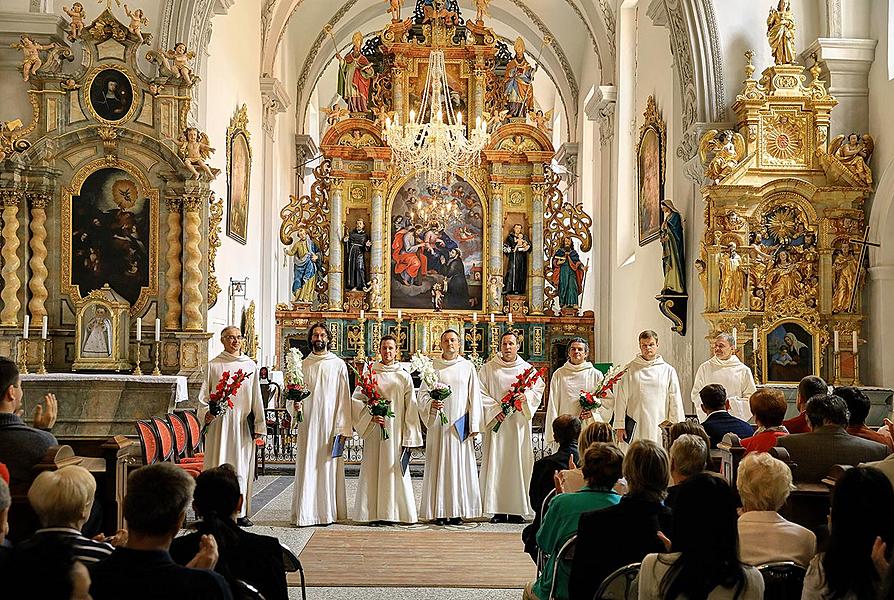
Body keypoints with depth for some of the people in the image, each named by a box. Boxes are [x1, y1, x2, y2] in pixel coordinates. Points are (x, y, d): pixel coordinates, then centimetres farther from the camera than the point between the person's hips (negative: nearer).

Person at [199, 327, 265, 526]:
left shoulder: (250, 365, 9)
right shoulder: (214, 365, 3)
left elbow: (256, 398, 9)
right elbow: (204, 395, 3)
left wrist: (259, 425, 5)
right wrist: (205, 413, -15)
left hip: (243, 424, 2)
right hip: (219, 422, -2)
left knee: (242, 466, 5)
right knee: (219, 466, -4)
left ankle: (240, 511, 12)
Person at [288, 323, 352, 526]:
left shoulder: (338, 365, 4)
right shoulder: (302, 365, 9)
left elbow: (344, 397, 1)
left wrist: (343, 428, -5)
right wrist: (294, 405, -13)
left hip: (330, 424, -1)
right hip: (307, 424, 1)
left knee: (328, 466, 0)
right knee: (307, 468, -1)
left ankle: (328, 512, 7)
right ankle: (306, 513, 3)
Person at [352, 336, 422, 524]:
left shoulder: (404, 377, 5)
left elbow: (411, 410, 3)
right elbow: (355, 400, 3)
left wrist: (408, 438, -3)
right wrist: (371, 416, -13)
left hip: (395, 431, 0)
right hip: (374, 432, 0)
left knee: (395, 471, -1)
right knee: (374, 471, -1)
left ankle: (396, 512, 6)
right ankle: (375, 513, 4)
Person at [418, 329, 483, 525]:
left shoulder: (468, 367, 7)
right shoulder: (432, 366, 6)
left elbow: (474, 396, 5)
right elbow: (422, 392, 4)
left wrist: (474, 425, -1)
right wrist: (431, 403, -19)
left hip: (460, 425, 1)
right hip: (438, 424, -1)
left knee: (460, 465, 0)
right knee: (438, 465, -2)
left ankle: (457, 511, 4)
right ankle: (439, 511, 1)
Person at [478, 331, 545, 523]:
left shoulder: (527, 368, 11)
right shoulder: (488, 369, 6)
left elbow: (539, 389, 7)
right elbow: (481, 393, 0)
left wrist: (525, 396, -12)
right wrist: (496, 409, -12)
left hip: (519, 423, 1)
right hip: (497, 421, -1)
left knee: (518, 463, -1)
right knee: (496, 463, -5)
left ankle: (517, 510, 3)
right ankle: (498, 510, -3)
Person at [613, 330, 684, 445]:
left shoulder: (668, 370, 9)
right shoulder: (629, 369, 6)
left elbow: (675, 401, 9)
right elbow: (621, 399, 6)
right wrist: (619, 426, 1)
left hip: (660, 426, 1)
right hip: (635, 426, -1)